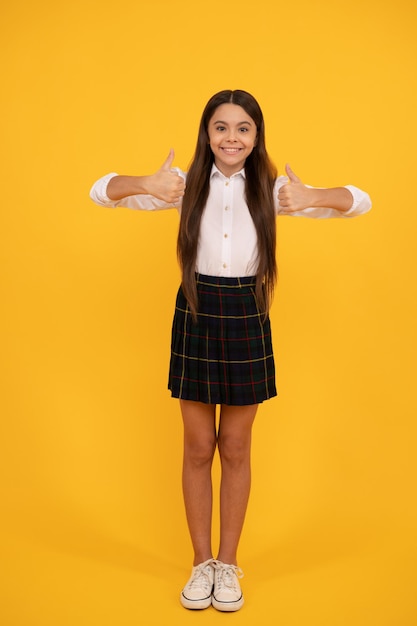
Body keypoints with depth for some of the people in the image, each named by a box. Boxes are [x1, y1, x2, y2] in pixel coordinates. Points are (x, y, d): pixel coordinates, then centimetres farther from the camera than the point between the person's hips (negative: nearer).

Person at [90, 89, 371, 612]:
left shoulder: (270, 190, -1)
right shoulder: (188, 185, -2)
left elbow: (359, 203, -4)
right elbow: (101, 192, -5)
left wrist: (312, 197, -25)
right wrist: (148, 185, -26)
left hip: (246, 320, 0)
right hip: (194, 317, 0)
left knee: (236, 448, 11)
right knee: (198, 448, 9)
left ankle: (229, 564, 28)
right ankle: (202, 562, 27)